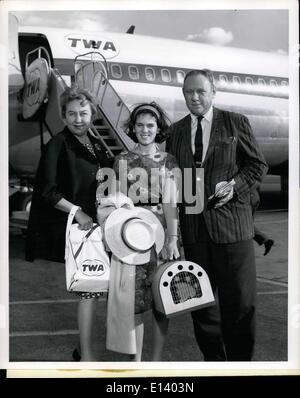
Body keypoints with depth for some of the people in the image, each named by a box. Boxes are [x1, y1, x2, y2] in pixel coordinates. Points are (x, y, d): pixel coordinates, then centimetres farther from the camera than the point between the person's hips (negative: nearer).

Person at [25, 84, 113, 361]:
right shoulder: (58, 145, -8)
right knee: (90, 289, -7)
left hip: (96, 224, 7)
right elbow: (47, 190, -14)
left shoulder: (96, 146, 12)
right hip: (75, 226, -7)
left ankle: (85, 347, 27)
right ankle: (86, 355, 4)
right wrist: (77, 211, -20)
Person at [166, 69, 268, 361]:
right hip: (193, 226, 3)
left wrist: (235, 185, -12)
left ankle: (240, 361, 21)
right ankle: (212, 360, 27)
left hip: (230, 222, -3)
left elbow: (258, 164, 3)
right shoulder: (175, 131, 11)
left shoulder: (236, 123, 2)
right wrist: (178, 197, -2)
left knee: (239, 302, 3)